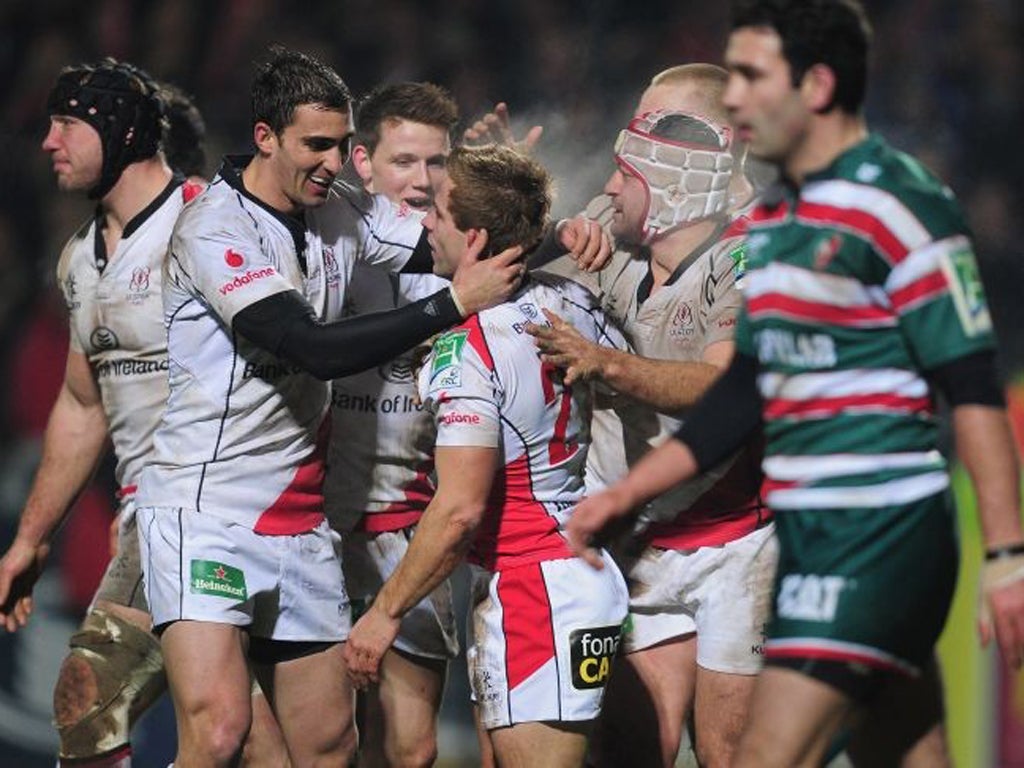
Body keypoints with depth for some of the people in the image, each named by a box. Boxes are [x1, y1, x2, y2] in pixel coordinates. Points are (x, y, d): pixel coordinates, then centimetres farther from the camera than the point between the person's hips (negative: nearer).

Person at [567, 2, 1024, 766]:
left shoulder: (898, 202, -12)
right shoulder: (773, 218, 14)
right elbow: (747, 389, 20)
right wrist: (624, 493, 18)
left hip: (882, 527, -9)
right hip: (808, 533, 9)